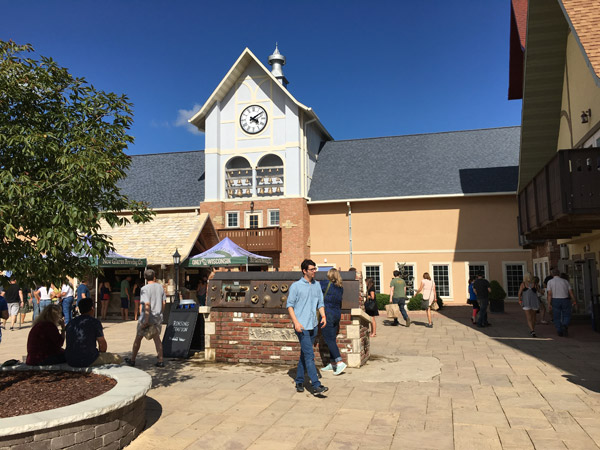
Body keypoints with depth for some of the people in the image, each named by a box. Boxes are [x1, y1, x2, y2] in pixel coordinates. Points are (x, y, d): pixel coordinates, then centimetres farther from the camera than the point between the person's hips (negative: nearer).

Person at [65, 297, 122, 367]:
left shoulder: (70, 323, 12)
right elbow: (103, 344, -4)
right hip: (88, 361, -7)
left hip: (70, 362, 7)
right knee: (117, 358, 8)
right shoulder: (94, 322, -6)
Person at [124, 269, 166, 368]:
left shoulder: (144, 289, -12)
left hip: (147, 317, -5)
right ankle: (160, 361, 5)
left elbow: (147, 305, -19)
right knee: (157, 338, 10)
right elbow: (164, 303, 9)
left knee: (138, 338, 11)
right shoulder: (160, 287, 5)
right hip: (158, 317, 5)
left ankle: (132, 360, 22)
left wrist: (146, 320, -19)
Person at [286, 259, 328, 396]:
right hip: (301, 326, -6)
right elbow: (289, 305, -5)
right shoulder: (296, 286, -5)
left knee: (304, 355, 13)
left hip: (313, 325, 6)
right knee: (309, 355, -10)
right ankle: (316, 386, -11)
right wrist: (296, 322, -15)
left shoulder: (317, 285, 12)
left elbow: (320, 303, 17)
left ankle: (299, 382, 24)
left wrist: (323, 315, -1)